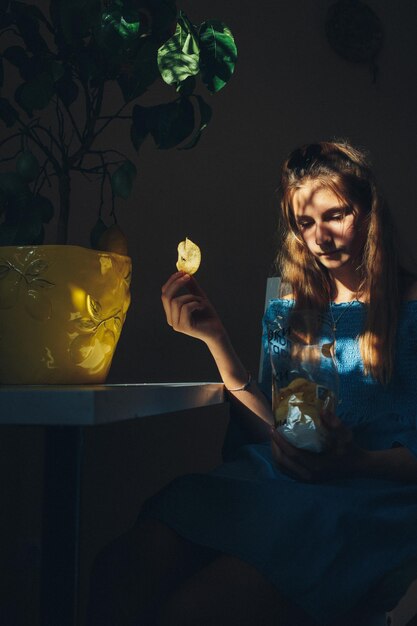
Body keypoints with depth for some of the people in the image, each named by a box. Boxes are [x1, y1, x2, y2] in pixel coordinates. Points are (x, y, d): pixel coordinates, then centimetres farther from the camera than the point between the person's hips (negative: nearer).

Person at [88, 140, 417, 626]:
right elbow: (271, 431, 13)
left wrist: (358, 461, -19)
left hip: (375, 492, -4)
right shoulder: (286, 313, 21)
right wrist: (215, 339, 4)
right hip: (276, 478, 5)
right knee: (116, 578, -25)